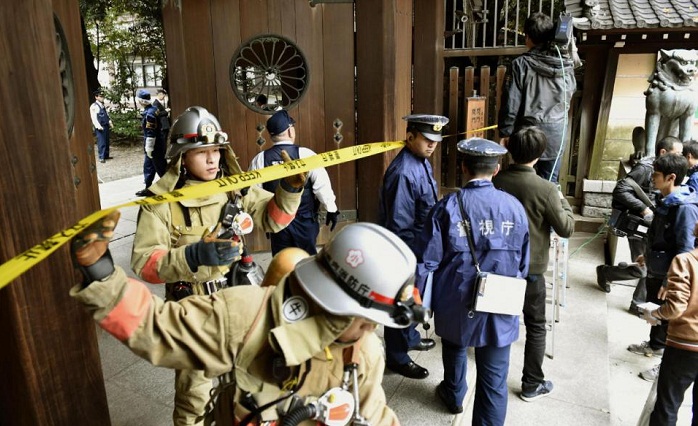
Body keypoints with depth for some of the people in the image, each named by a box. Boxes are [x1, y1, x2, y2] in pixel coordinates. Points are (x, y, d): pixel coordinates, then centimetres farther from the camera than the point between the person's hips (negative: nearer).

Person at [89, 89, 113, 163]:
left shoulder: (103, 105, 16)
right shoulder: (94, 106, -9)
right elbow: (94, 117, -15)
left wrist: (110, 122, 10)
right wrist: (98, 126, -23)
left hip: (106, 126, 8)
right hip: (100, 127, -8)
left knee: (107, 141, 12)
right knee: (101, 142, -6)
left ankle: (106, 155, 23)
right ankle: (101, 157, -1)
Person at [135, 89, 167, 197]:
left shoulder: (149, 114, -23)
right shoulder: (153, 109, 7)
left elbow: (150, 134, -23)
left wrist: (149, 148, -17)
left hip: (155, 147, -10)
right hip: (156, 145, 10)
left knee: (161, 168, 2)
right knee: (148, 167, 17)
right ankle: (148, 189, 26)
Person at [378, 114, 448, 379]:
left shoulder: (423, 162, 3)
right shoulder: (403, 173, -28)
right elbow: (399, 224, -26)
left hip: (420, 246, 9)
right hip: (406, 249, -9)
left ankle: (410, 338, 47)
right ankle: (397, 357, 26)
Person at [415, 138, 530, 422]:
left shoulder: (447, 207, -13)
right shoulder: (515, 207, -5)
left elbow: (427, 261, -10)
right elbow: (523, 265, 5)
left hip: (456, 305, 0)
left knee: (455, 351, 28)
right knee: (494, 380, 10)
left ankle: (454, 396, 54)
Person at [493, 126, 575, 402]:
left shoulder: (496, 181, -9)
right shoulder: (546, 189, -20)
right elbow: (566, 229, -11)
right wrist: (562, 201, 3)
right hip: (530, 268, -4)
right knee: (535, 327, 11)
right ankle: (532, 385, 20)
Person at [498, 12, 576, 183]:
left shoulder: (521, 64, -11)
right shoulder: (566, 65, 1)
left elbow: (511, 102, -12)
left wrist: (505, 132, -4)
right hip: (557, 133, 3)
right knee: (549, 183, 12)